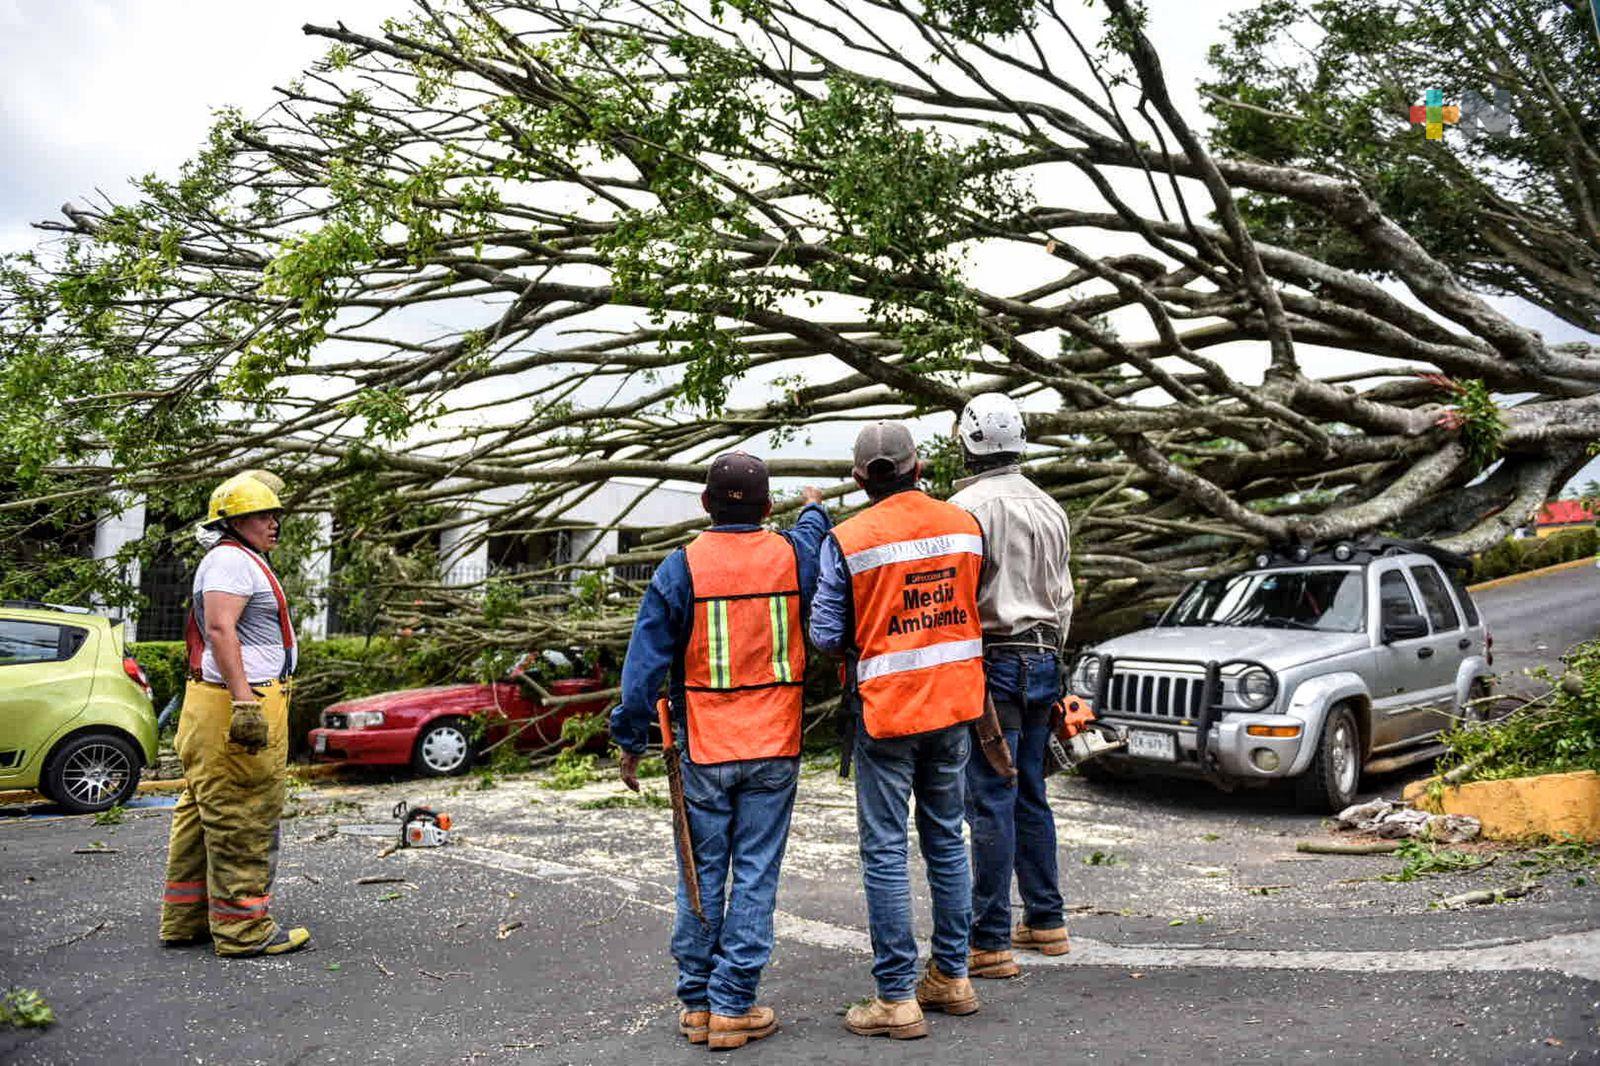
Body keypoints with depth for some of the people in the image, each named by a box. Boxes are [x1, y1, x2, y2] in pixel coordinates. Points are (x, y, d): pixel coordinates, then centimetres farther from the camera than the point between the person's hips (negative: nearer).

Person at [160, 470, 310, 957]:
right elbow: (220, 629, -23)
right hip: (239, 705, -11)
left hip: (223, 707, 11)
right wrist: (244, 701, -28)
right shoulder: (232, 560, -10)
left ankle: (186, 920, 24)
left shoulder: (242, 561, 23)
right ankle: (243, 929, -1)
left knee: (203, 816, 15)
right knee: (242, 821, -6)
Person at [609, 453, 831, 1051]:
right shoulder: (794, 555, -2)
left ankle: (695, 1003, 21)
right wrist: (815, 512, 45)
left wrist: (630, 739, 2)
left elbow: (646, 661, -6)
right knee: (755, 877, 6)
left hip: (704, 751, 0)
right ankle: (733, 1007, 11)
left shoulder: (682, 568, -6)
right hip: (774, 750, 1)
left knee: (702, 877, 11)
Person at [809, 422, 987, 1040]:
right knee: (946, 841, 17)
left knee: (885, 854, 3)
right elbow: (975, 611, 9)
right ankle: (952, 977, 28)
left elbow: (826, 635, -9)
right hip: (954, 705, 5)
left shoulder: (846, 541, -12)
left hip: (886, 711, -5)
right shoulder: (965, 525, 1)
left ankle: (897, 999, 9)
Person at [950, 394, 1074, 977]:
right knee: (1030, 797, 17)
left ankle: (991, 941, 1)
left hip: (991, 663, -8)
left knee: (991, 802, -4)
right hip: (1042, 661, 8)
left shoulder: (967, 507, -13)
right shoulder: (1050, 508, 12)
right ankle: (1046, 921, 26)